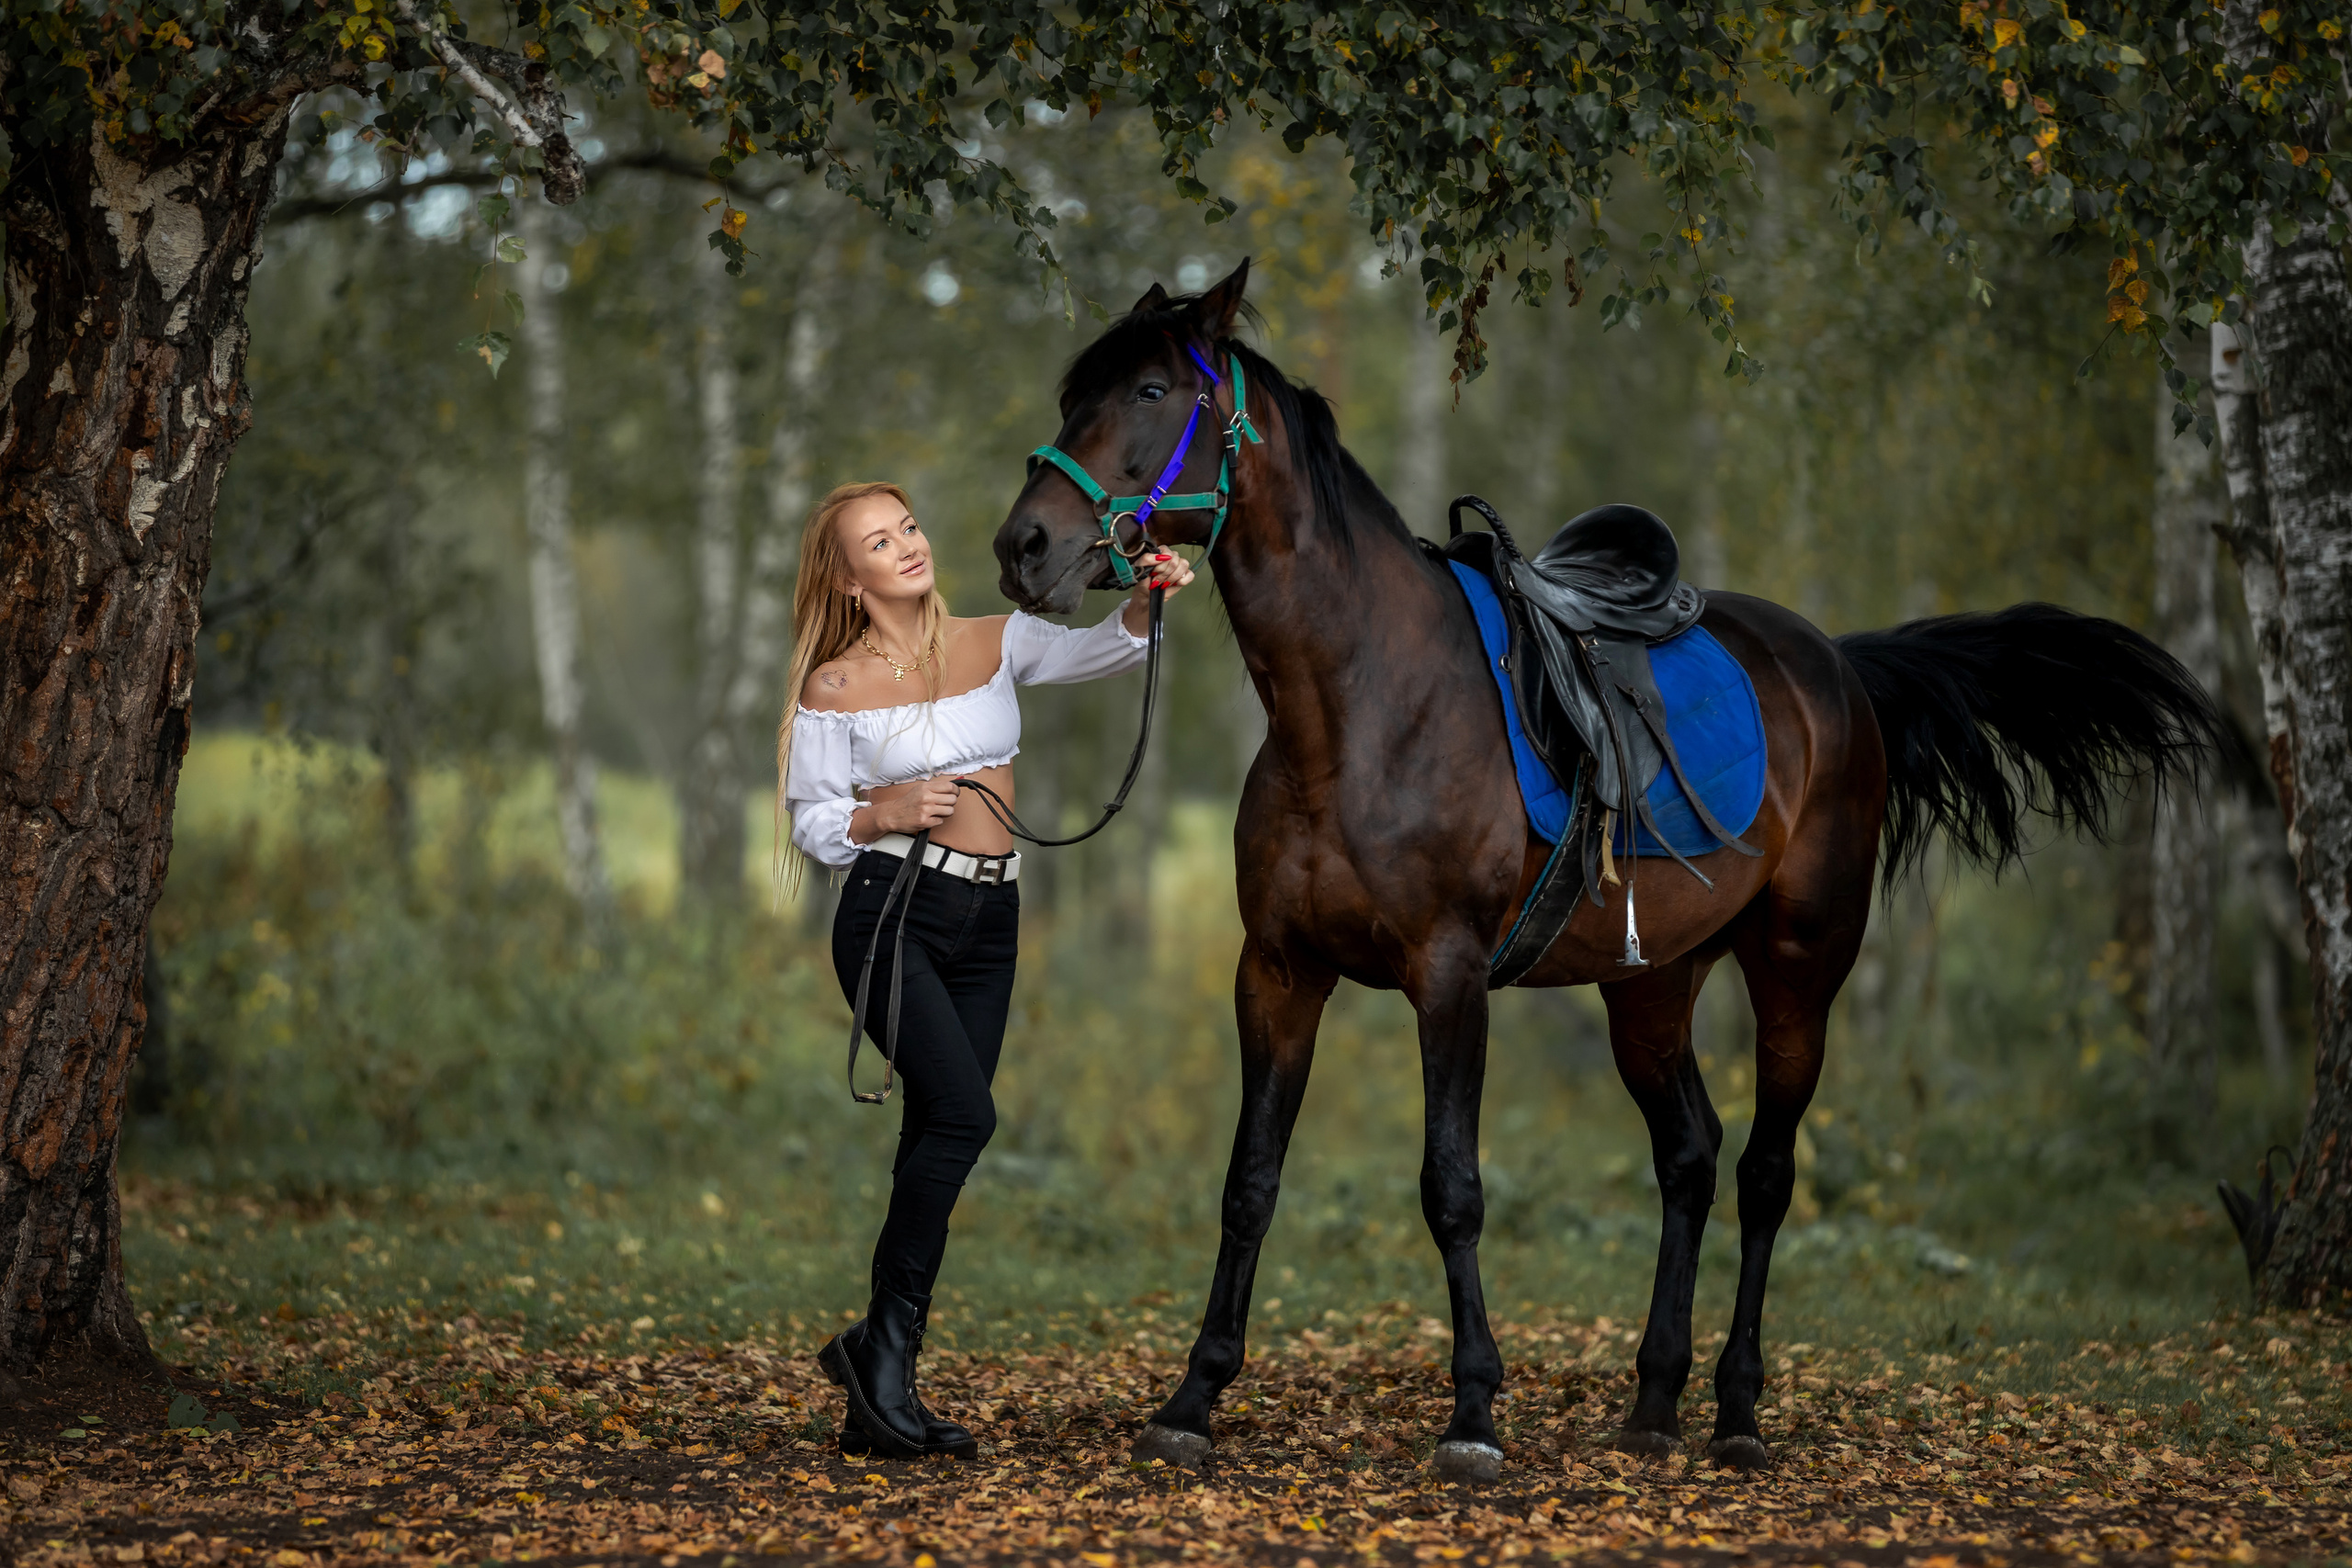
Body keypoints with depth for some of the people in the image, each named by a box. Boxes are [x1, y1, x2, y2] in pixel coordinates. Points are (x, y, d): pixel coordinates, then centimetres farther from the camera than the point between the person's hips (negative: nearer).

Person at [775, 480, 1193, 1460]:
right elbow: (811, 821, 4)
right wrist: (886, 813, -14)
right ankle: (887, 1350, -11)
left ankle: (880, 1397, 12)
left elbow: (1100, 651, -4)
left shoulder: (997, 644, 9)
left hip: (987, 926, 5)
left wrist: (1146, 600, -24)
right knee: (962, 1112, -22)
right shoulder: (836, 687, 0)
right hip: (891, 911, -5)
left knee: (936, 1141, 5)